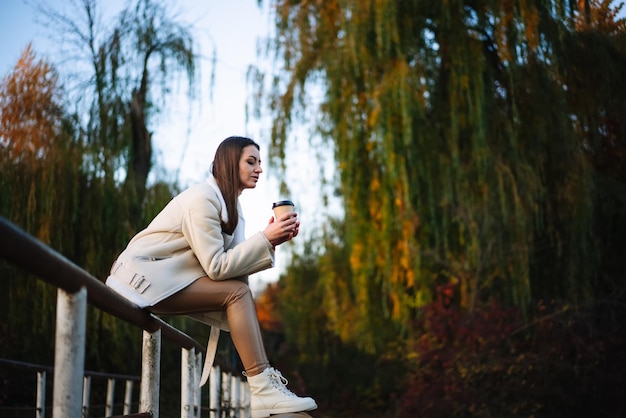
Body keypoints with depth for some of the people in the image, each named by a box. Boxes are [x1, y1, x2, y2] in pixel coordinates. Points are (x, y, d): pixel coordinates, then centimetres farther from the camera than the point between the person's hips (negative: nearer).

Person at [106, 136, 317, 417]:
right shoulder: (202, 199, -19)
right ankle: (263, 391, -25)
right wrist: (265, 239, -22)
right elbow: (217, 267, -24)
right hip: (143, 274, -9)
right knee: (236, 292, -21)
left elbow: (233, 263, 1)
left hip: (166, 277, 9)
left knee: (240, 289, -8)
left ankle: (264, 379, -13)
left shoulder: (229, 204, 9)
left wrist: (270, 240, -12)